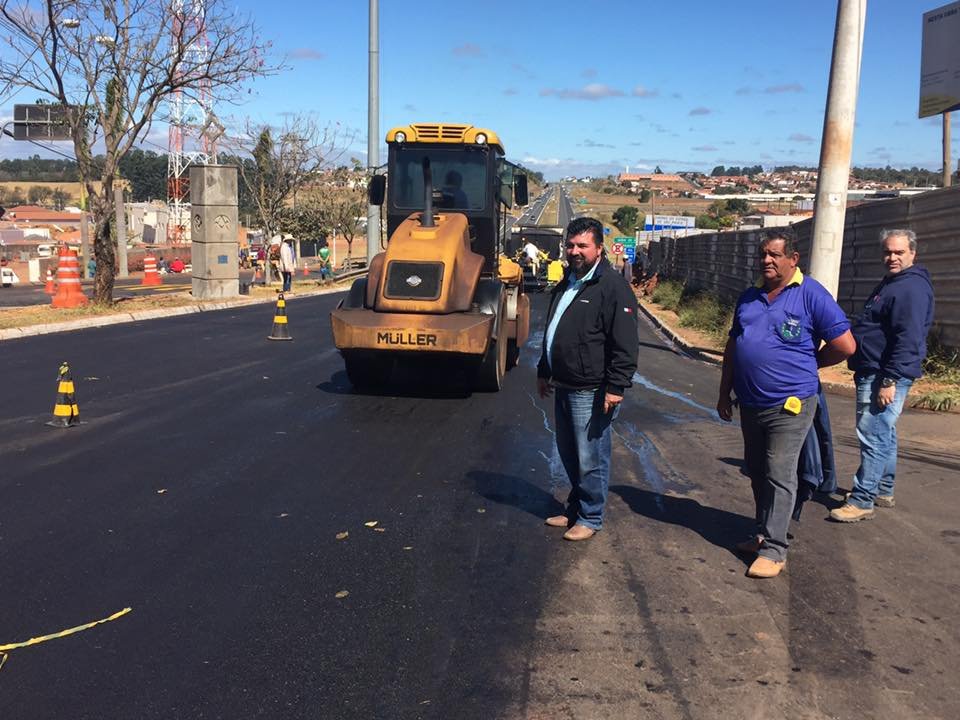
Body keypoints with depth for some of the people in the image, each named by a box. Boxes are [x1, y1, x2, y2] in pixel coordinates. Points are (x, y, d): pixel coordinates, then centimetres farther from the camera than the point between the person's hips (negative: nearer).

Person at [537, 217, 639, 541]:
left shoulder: (612, 287, -13)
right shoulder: (566, 284, 15)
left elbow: (625, 344, -18)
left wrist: (615, 387, -20)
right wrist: (544, 372, 26)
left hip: (591, 393, -9)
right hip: (563, 387, 9)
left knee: (590, 459, 1)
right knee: (568, 454, 18)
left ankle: (590, 518, 15)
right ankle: (575, 508, 33)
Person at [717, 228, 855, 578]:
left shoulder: (811, 295, -9)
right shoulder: (750, 297, 10)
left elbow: (844, 345, -10)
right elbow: (732, 346, 17)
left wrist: (804, 365, 3)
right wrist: (724, 393, 15)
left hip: (788, 407, -7)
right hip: (750, 404, 7)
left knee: (779, 477, -5)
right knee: (757, 474, 16)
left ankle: (773, 550, 2)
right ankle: (763, 534, 30)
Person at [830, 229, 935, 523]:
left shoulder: (912, 288, -15)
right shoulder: (891, 284, 18)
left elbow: (908, 340, -23)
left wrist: (889, 380, -26)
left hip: (886, 376, -11)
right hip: (873, 373, 11)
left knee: (873, 436, -10)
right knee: (883, 434, 18)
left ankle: (862, 500, -7)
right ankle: (883, 490, 29)